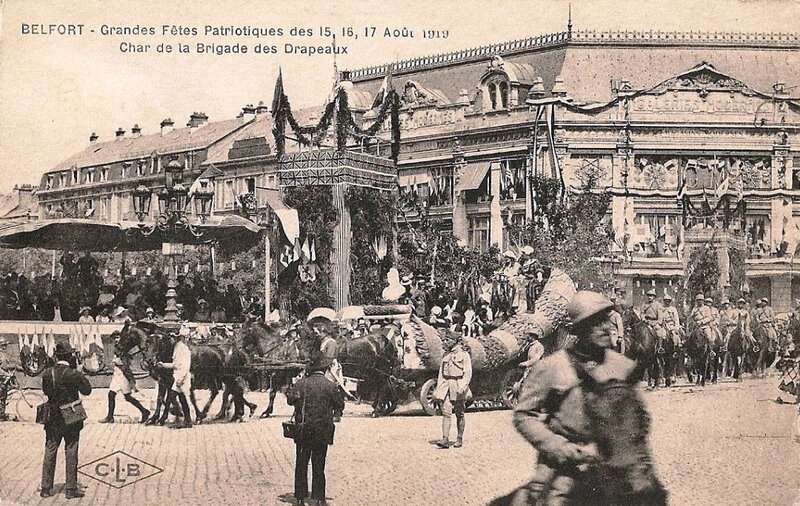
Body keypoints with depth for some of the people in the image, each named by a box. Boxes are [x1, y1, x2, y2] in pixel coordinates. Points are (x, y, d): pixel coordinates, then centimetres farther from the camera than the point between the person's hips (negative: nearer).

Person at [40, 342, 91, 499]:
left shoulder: (47, 373, -3)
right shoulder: (74, 374, -17)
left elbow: (45, 391, 10)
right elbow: (87, 390, -8)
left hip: (52, 419, 4)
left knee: (49, 453, 12)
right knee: (71, 454, 5)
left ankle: (46, 488, 16)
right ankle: (71, 489, 7)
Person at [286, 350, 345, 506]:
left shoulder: (300, 383, -5)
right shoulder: (330, 386, -8)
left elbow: (290, 399, -7)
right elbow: (340, 406, -2)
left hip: (302, 431, 1)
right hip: (322, 433, -1)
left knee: (301, 464, 9)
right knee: (318, 466, 8)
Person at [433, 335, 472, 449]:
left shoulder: (464, 355, -2)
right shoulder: (446, 355, 16)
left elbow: (468, 373, -9)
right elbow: (441, 373, 19)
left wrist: (462, 387, -21)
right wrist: (438, 389, 13)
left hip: (458, 387, -4)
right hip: (445, 387, 4)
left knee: (459, 414, 4)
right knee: (445, 413, -7)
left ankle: (459, 439, 15)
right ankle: (445, 440, -13)